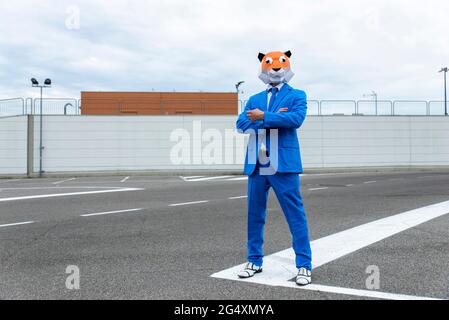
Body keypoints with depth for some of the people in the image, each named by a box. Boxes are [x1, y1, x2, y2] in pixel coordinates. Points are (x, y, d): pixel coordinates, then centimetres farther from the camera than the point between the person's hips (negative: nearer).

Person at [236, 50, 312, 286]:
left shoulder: (297, 95, 7)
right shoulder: (254, 99, 17)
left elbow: (296, 119, -14)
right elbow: (242, 124, 1)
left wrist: (263, 116, -13)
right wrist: (273, 118, -10)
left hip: (283, 164, -4)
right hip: (256, 165, 4)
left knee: (295, 215, -2)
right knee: (255, 214, 10)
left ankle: (304, 265, 8)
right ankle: (255, 261, 24)